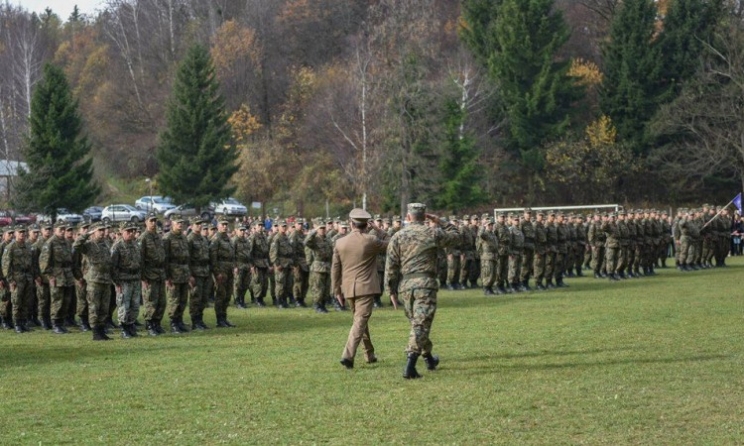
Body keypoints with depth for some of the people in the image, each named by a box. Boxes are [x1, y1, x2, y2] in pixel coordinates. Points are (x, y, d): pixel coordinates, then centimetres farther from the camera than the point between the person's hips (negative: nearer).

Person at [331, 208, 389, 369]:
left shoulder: (340, 243, 1)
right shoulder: (371, 240, -9)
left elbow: (335, 269, 5)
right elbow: (389, 243, 9)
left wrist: (337, 291, 13)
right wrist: (375, 230, 12)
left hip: (348, 289, 5)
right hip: (366, 288, -5)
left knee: (361, 320, 20)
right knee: (360, 321, -7)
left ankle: (369, 354, 30)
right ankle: (348, 355, -22)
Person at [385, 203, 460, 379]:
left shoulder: (397, 237, 5)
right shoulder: (432, 233, -1)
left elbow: (391, 265, 2)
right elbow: (456, 236, 15)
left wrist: (391, 289, 8)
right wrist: (440, 222, 22)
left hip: (404, 285, 4)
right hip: (425, 283, -4)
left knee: (416, 323, 20)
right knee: (420, 325, -8)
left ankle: (428, 358, 37)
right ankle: (410, 366, -21)